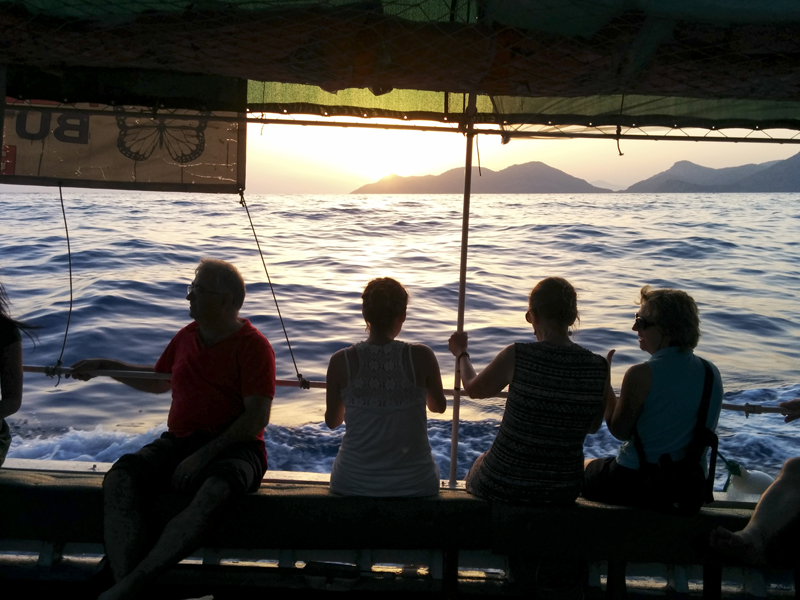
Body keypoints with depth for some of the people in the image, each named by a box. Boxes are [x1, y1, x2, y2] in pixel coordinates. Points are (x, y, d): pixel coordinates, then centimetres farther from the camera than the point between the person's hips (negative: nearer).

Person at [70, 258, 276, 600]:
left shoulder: (253, 346, -6)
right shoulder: (186, 337, 15)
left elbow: (257, 417, -14)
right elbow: (159, 382, 34)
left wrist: (203, 456, -21)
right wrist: (105, 366, 28)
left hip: (233, 446, -6)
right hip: (179, 441, 6)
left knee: (213, 493, -39)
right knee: (118, 480, -22)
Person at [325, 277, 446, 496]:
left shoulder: (341, 361, -13)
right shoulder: (421, 356, -14)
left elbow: (332, 421, 3)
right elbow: (439, 406, 6)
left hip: (353, 484, 1)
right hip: (415, 484, 0)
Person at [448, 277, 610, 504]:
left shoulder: (516, 356, -19)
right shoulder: (600, 368, -12)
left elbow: (473, 388, 1)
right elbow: (593, 427, 4)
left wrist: (461, 353, 19)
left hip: (502, 486, -3)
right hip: (564, 491, 3)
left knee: (481, 462, 33)